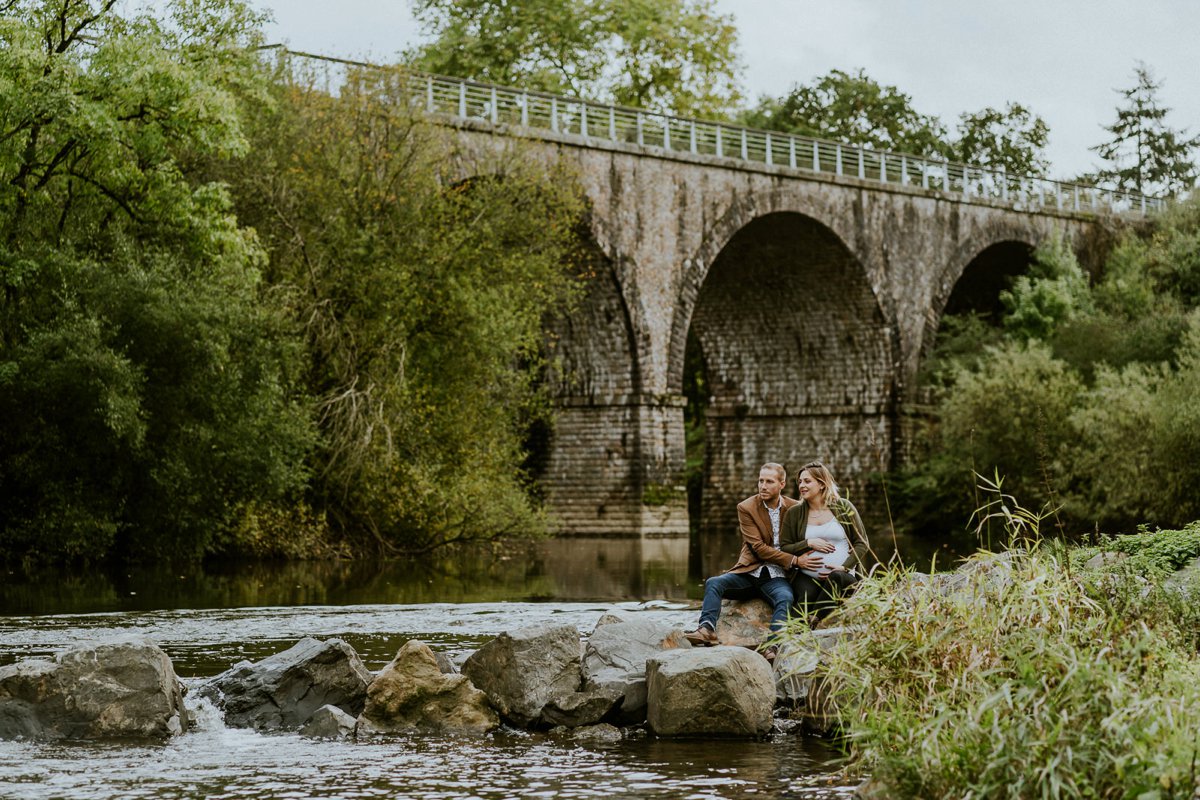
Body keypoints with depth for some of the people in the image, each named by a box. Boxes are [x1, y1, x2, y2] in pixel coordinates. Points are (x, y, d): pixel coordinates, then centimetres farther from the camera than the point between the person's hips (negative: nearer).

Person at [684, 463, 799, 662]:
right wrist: (792, 560, -20)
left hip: (777, 575, -1)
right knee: (713, 583, -23)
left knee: (785, 597, -33)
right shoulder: (746, 508, 0)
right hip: (750, 569, 1)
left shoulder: (795, 508, 6)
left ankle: (773, 646, -46)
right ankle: (707, 629, -39)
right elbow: (758, 547, -10)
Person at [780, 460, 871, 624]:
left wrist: (845, 567, -8)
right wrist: (809, 543, -6)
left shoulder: (844, 507, 8)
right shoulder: (794, 513, 13)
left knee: (835, 578, -40)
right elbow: (784, 548, 11)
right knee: (806, 595, -37)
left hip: (842, 575, -1)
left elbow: (862, 543, 8)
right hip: (807, 577, 1)